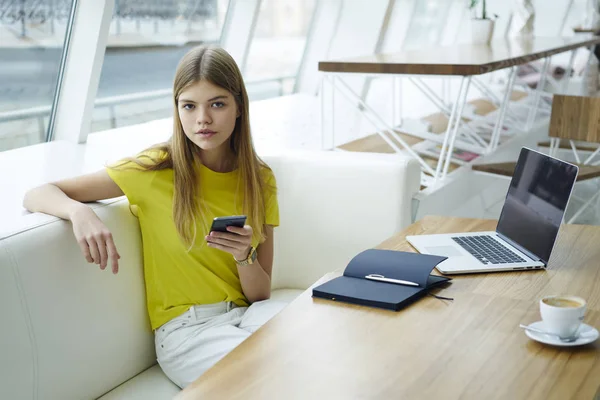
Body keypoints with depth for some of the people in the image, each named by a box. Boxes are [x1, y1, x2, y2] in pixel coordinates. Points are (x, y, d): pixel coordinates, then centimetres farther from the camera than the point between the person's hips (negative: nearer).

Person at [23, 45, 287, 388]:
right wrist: (80, 212, -28)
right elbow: (37, 195, -5)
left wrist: (245, 255, -17)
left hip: (247, 313, 3)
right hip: (186, 330, -3)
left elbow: (261, 295, 5)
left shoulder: (259, 179, 5)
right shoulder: (156, 170, -5)